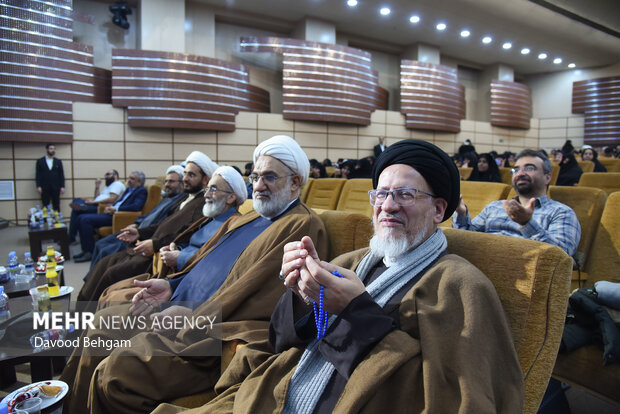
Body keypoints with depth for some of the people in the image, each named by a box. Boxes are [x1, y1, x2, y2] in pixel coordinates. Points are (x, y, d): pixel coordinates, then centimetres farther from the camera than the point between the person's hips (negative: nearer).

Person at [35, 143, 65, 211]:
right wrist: (38, 186, -6)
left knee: (56, 206, 2)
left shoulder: (58, 162, 10)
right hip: (44, 188, -1)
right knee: (45, 207, 1)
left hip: (56, 188, 1)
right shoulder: (40, 161, 6)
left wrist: (62, 186, -1)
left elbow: (61, 175, 7)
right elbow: (38, 174, 3)